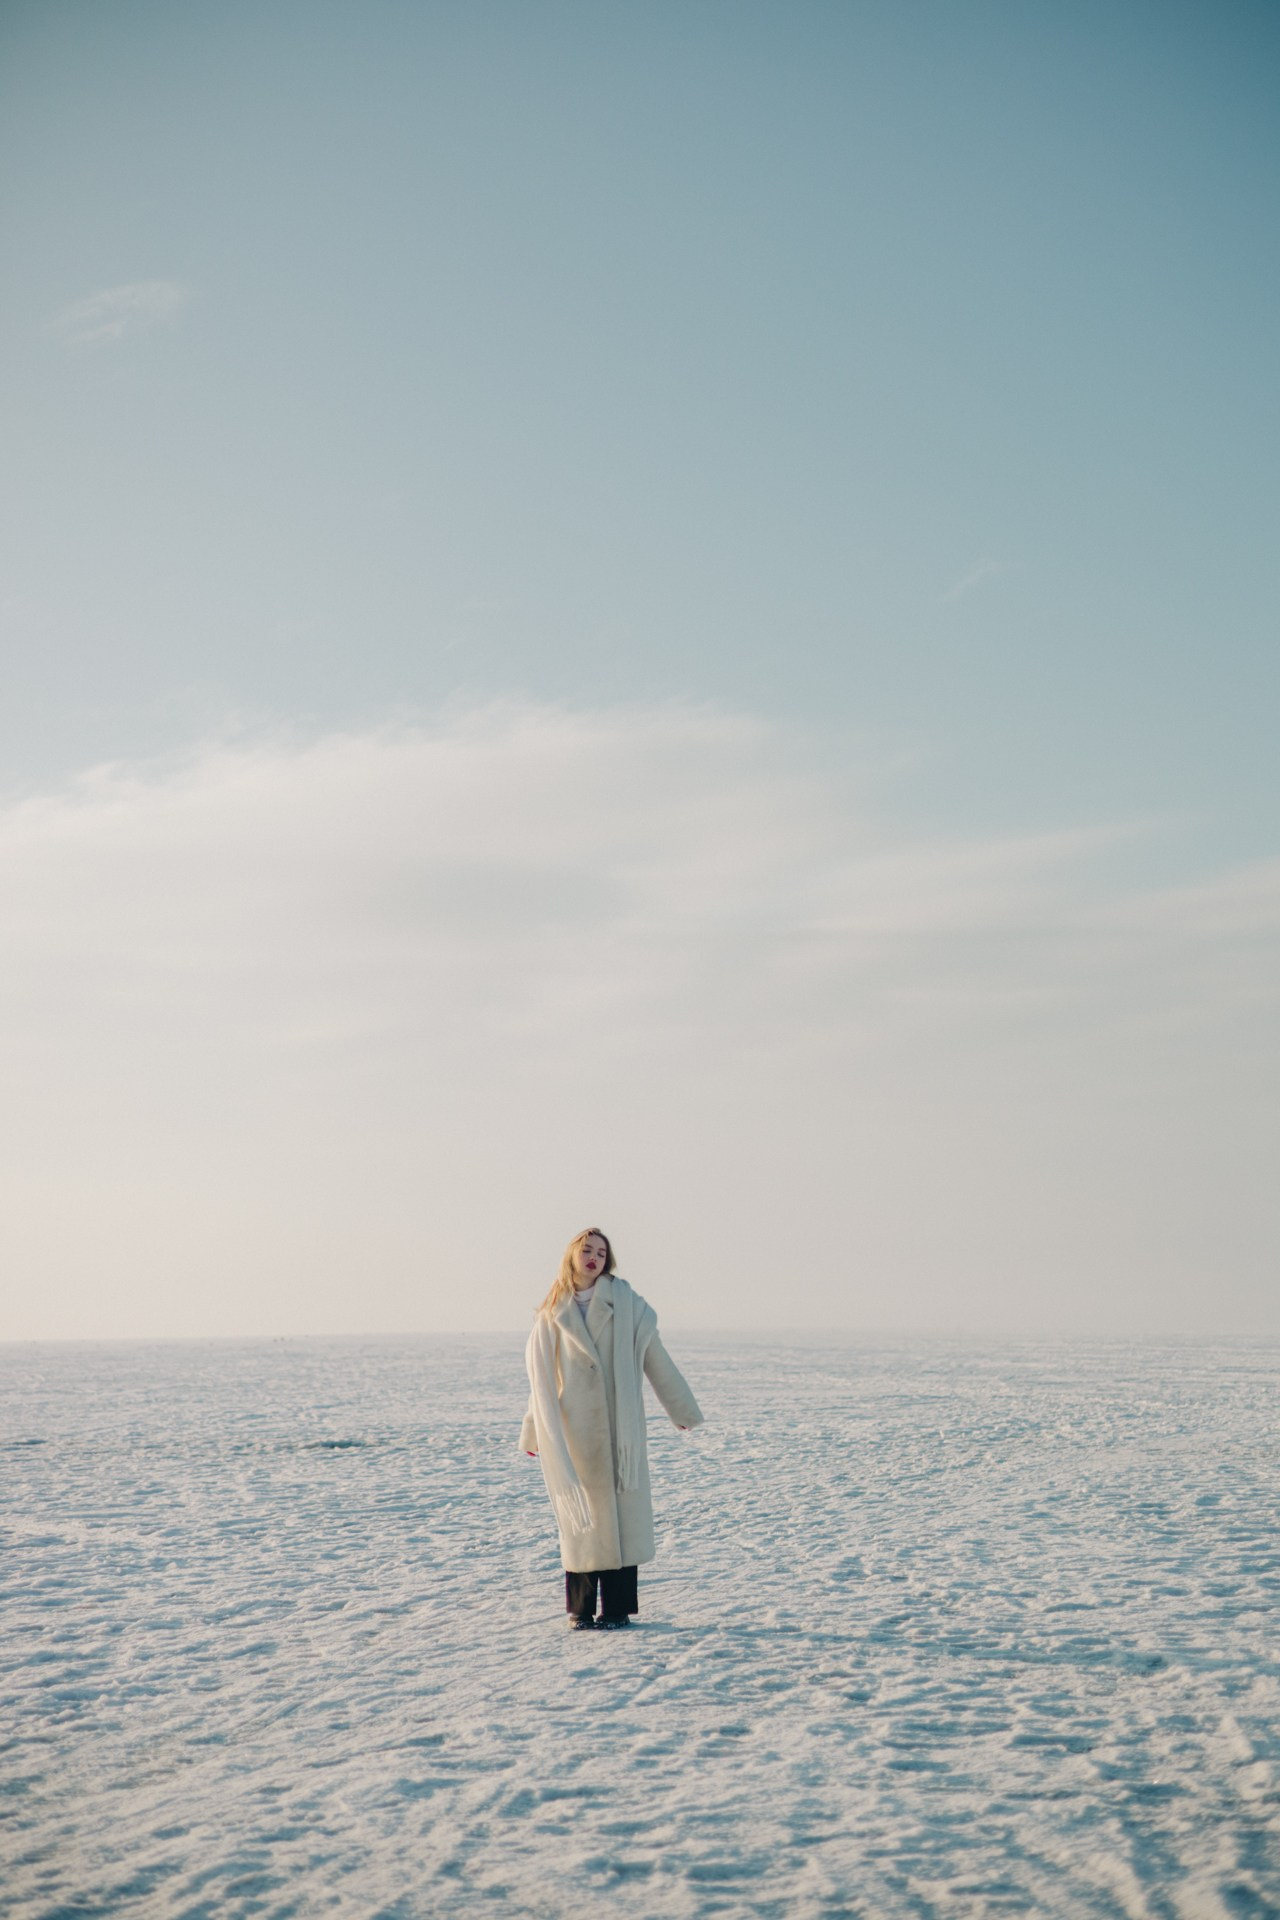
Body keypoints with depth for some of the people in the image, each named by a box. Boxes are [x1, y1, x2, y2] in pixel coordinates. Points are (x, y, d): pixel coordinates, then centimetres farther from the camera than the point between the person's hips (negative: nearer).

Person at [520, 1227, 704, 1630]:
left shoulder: (624, 1302, 4)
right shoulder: (552, 1313, 7)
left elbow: (655, 1358, 7)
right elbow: (541, 1377, 11)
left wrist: (683, 1409, 11)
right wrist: (533, 1432, 13)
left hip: (617, 1424, -1)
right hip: (572, 1427, 1)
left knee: (621, 1510, -2)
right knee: (580, 1514, 3)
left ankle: (617, 1607, 4)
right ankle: (581, 1608, 11)